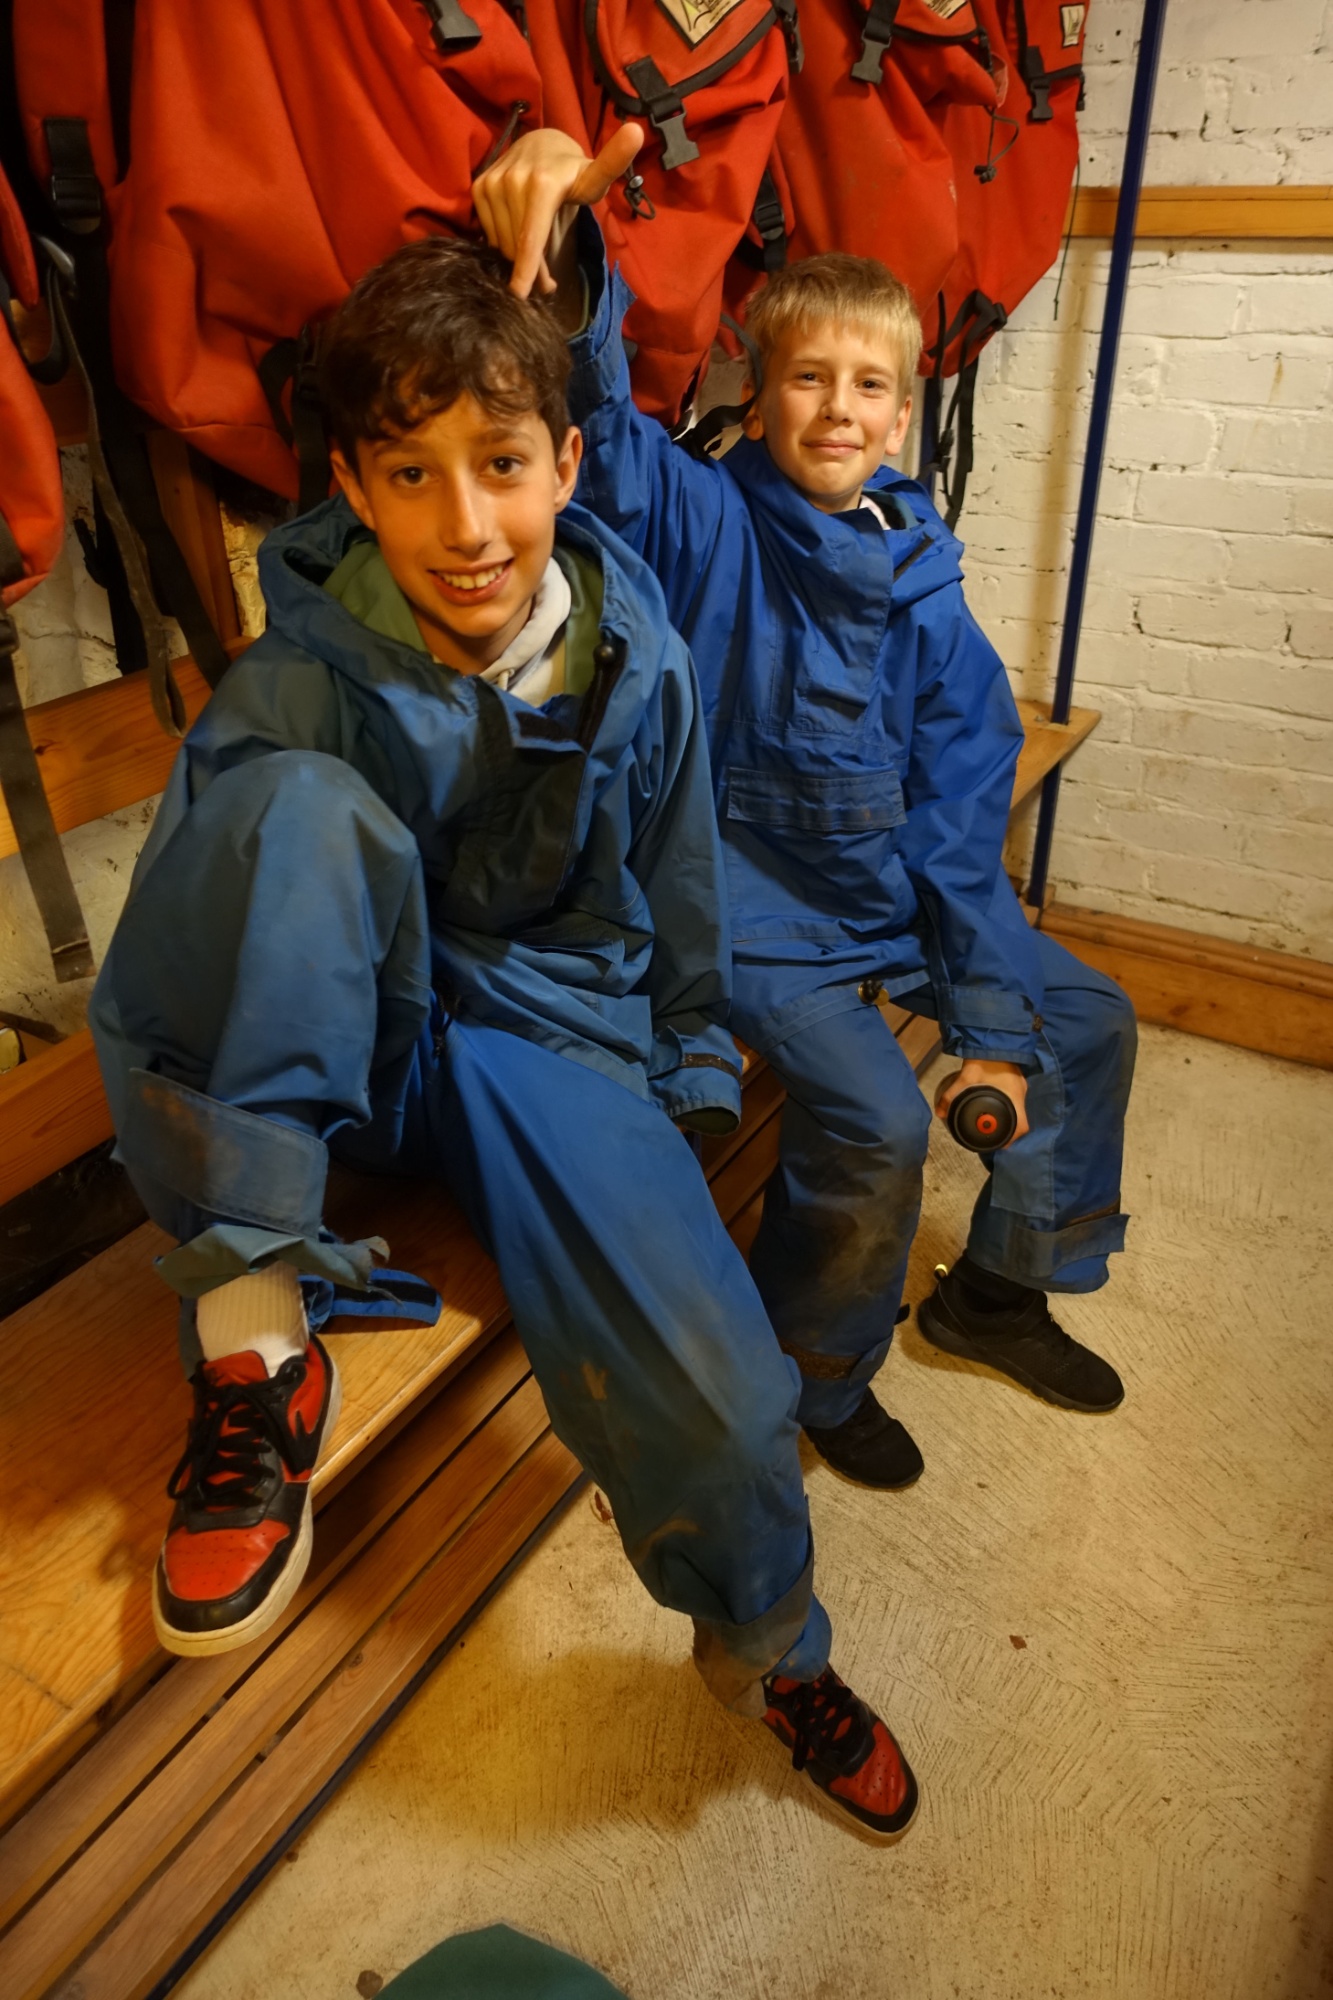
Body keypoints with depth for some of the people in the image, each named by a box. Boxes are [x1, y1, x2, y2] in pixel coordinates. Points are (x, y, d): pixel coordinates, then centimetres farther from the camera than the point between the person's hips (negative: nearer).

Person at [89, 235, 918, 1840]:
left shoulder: (637, 663, -5)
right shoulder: (297, 685, -13)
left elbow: (680, 908, 8)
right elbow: (163, 965, -11)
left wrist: (687, 1077, 15)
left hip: (556, 1046, 2)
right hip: (362, 1039, -1)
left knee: (717, 1394, -19)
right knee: (297, 805, -32)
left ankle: (770, 1652, 19)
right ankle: (251, 1336, -27)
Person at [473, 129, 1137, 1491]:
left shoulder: (924, 593, 1)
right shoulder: (708, 522, -10)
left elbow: (959, 817, -1)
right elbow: (594, 411, -30)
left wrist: (988, 1016, -5)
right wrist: (564, 243, -52)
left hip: (897, 887, 7)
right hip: (756, 901, -6)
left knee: (1087, 1023, 10)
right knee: (874, 1122, -23)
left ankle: (1001, 1287, 31)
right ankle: (812, 1376, 8)